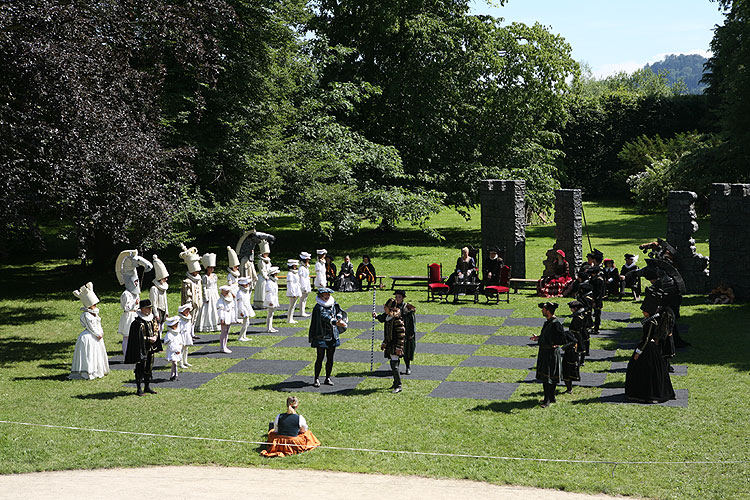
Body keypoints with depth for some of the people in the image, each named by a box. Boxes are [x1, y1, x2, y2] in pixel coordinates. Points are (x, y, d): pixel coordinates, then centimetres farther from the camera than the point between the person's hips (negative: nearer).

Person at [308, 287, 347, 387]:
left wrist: (339, 318, -19)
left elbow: (339, 312, 5)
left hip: (332, 336, 6)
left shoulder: (333, 304, 11)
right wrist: (335, 322, -45)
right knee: (320, 358, -5)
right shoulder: (319, 307, -13)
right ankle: (316, 379, 3)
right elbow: (324, 316, -30)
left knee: (330, 358, 10)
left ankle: (328, 378, 20)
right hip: (321, 336, -6)